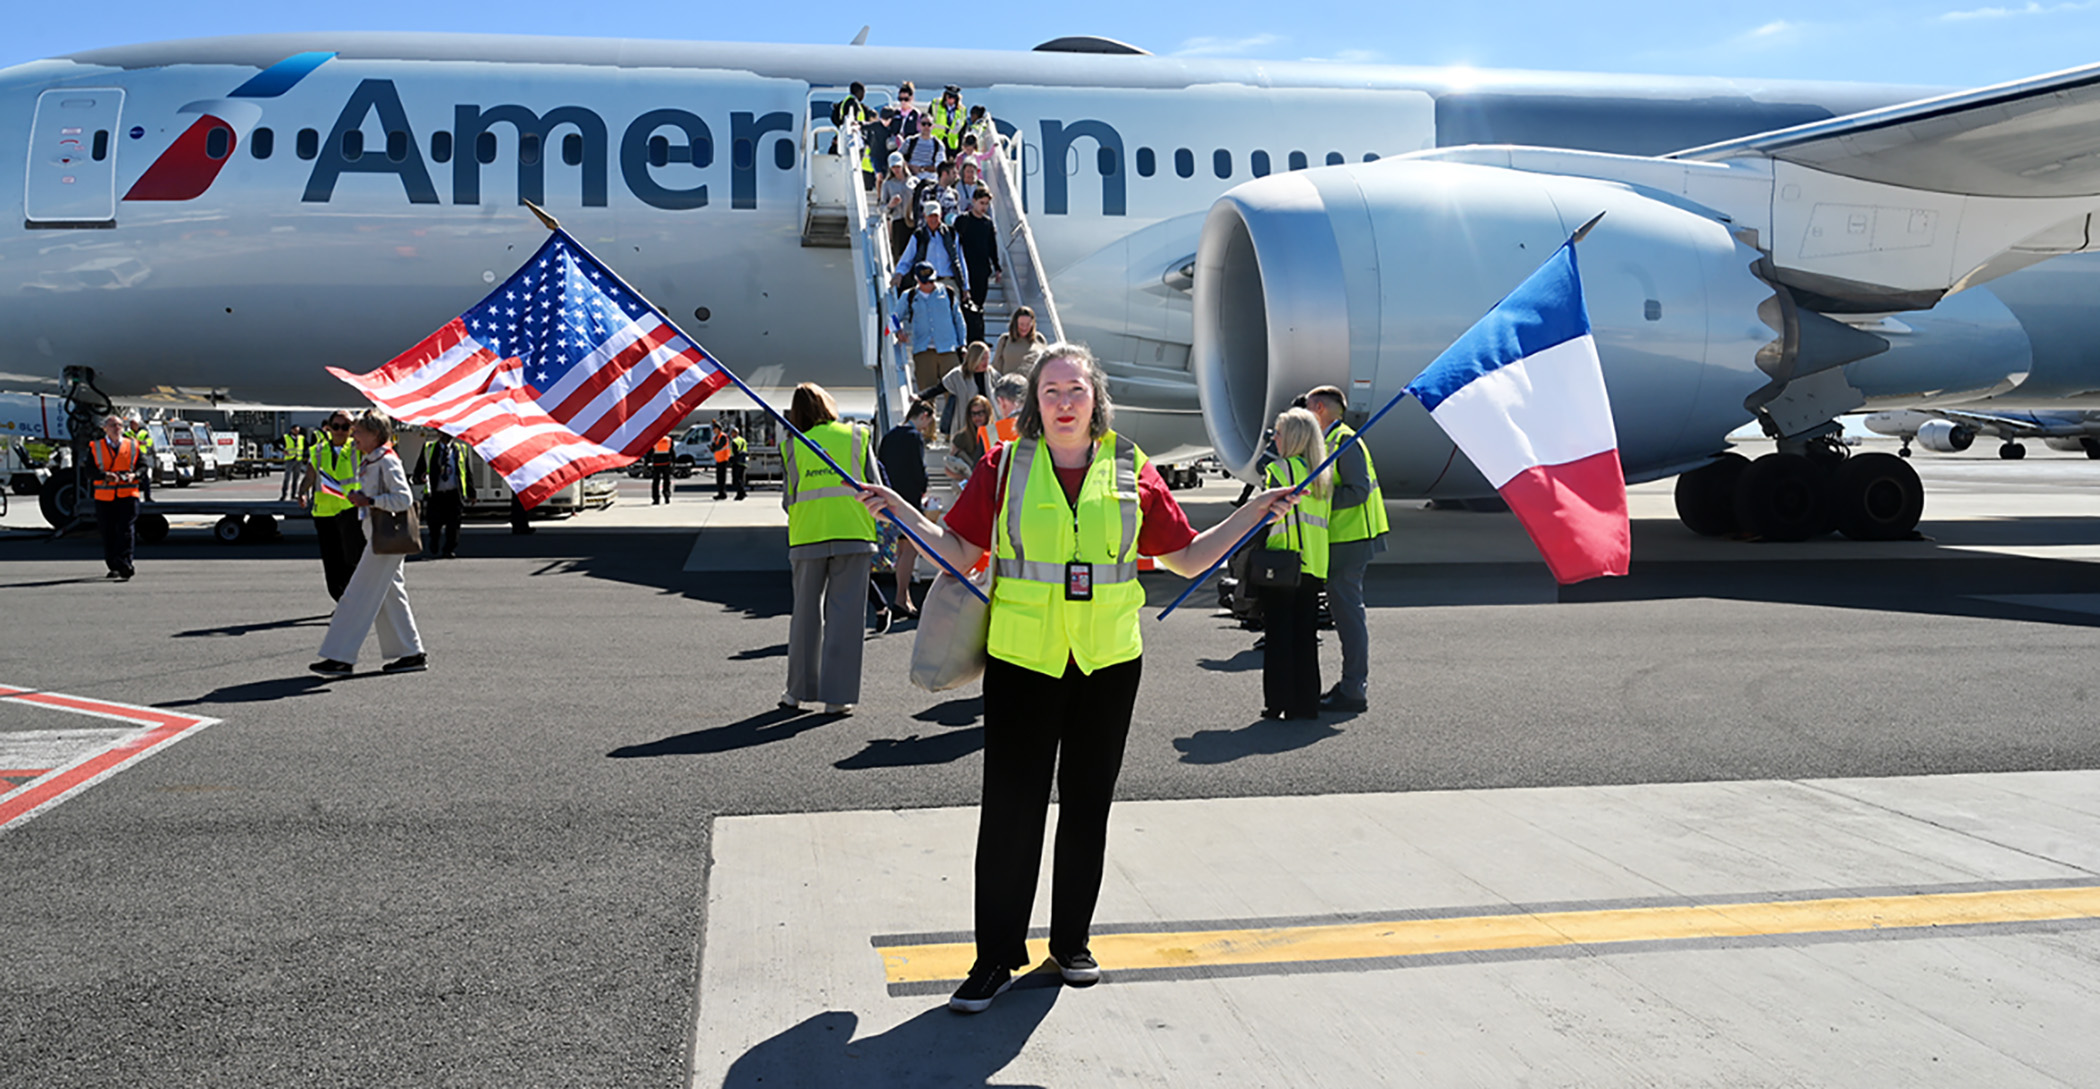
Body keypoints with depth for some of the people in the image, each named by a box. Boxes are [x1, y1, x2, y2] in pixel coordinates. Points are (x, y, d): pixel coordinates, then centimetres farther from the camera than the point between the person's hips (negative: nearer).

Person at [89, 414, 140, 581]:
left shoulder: (133, 445, 10)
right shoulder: (95, 447, 8)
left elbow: (143, 466, 9)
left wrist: (134, 475, -12)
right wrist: (105, 475, -18)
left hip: (128, 494, -1)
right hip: (104, 497, 1)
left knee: (125, 530, -13)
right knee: (107, 534, 4)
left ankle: (125, 567, -15)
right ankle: (114, 567, 16)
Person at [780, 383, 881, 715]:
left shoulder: (792, 446, 6)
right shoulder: (857, 436, 6)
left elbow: (788, 498, 6)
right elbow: (875, 488, 5)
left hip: (807, 536, 1)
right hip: (853, 533, -1)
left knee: (806, 613, 12)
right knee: (845, 614, 1)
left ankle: (798, 691, 19)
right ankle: (837, 696, 0)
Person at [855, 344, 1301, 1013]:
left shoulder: (1132, 471, 4)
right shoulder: (1004, 467, 1)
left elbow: (1188, 558, 8)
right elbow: (959, 552, 1)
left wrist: (1254, 513, 2)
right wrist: (900, 512, -10)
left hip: (1108, 663, 2)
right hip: (1021, 662, -1)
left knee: (1087, 807, 11)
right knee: (1011, 809, 0)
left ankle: (1072, 943, 28)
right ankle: (997, 956, 13)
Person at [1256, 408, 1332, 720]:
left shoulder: (1279, 469, -9)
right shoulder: (1323, 475, 11)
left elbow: (1270, 517, -18)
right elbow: (1322, 520, 12)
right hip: (1314, 565, 6)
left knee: (1278, 633, 0)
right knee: (1306, 636, 11)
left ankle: (1278, 701, 2)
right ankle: (1306, 703, 14)